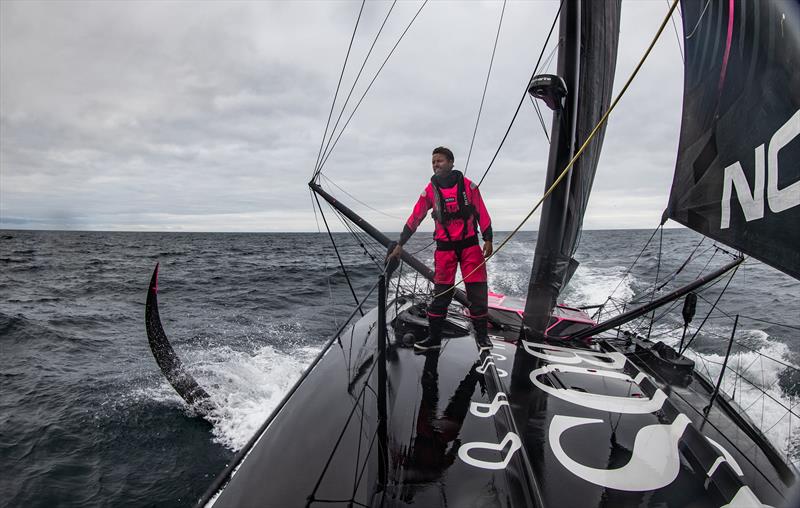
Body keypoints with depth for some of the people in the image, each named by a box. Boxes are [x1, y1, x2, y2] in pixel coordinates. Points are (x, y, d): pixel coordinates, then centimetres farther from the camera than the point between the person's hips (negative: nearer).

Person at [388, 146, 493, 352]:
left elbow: (482, 214, 4)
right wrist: (400, 244, 4)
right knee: (441, 293, 3)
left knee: (477, 291, 0)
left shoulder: (467, 185, 0)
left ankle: (482, 335, 15)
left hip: (470, 244, 0)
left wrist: (488, 240, -1)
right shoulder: (430, 190, 3)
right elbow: (415, 218, 4)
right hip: (444, 247, 1)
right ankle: (434, 338, 12)